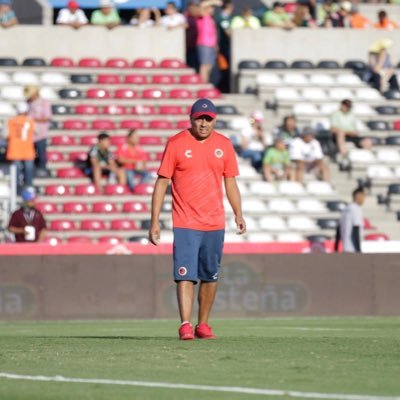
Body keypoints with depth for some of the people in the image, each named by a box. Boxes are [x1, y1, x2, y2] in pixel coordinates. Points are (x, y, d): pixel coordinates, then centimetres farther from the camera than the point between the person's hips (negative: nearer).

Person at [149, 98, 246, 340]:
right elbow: (162, 183, -2)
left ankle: (203, 325, 19)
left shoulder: (224, 145, 7)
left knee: (211, 276, 9)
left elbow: (230, 182, 13)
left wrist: (239, 214, 0)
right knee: (185, 274, -12)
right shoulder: (176, 144, -3)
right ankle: (186, 325, -17)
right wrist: (155, 222, -6)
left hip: (215, 224, 4)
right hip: (185, 224, -4)